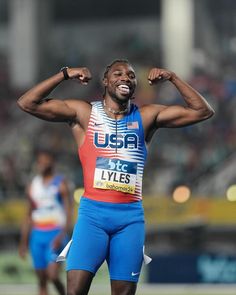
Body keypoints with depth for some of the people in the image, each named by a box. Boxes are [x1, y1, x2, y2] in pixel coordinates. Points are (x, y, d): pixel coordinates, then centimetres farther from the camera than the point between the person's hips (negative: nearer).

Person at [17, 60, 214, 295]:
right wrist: (65, 75, -7)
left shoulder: (146, 117, 10)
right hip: (92, 213, -2)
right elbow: (27, 103, -2)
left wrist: (172, 78, 2)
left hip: (131, 216, 2)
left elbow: (202, 111, 8)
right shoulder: (84, 113, 4)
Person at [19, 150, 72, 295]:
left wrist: (62, 235, -21)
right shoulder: (33, 185, 13)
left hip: (55, 234, -5)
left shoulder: (60, 183, -3)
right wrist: (24, 241, 16)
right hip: (37, 235, 5)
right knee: (42, 280, 4)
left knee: (53, 275, -18)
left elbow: (68, 212, -8)